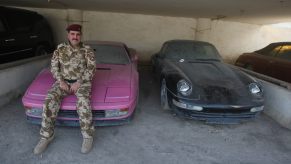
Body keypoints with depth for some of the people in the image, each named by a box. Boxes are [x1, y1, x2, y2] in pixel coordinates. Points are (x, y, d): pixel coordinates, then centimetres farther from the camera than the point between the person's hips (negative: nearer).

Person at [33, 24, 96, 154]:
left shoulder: (87, 50, 2)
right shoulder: (60, 49, 10)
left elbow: (91, 69, -5)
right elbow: (54, 67, 8)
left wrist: (79, 82, -15)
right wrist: (60, 81, -8)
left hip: (82, 82, -3)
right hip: (63, 81, 3)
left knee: (83, 102, -33)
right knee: (50, 100, -23)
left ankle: (88, 136, -19)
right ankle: (46, 136, -9)